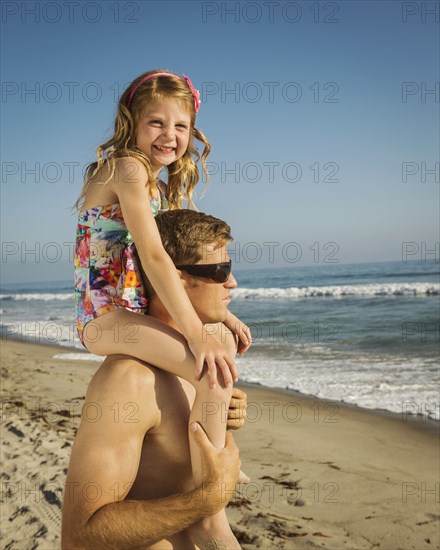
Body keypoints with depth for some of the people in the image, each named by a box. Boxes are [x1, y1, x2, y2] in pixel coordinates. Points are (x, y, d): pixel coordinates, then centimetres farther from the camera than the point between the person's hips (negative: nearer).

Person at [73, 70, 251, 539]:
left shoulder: (159, 185, 15)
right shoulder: (128, 167, -14)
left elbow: (183, 263, 18)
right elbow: (152, 255, -25)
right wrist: (196, 332, -29)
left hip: (130, 310, 10)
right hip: (106, 316, -10)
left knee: (225, 347, 25)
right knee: (215, 375, -26)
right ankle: (210, 515, -15)